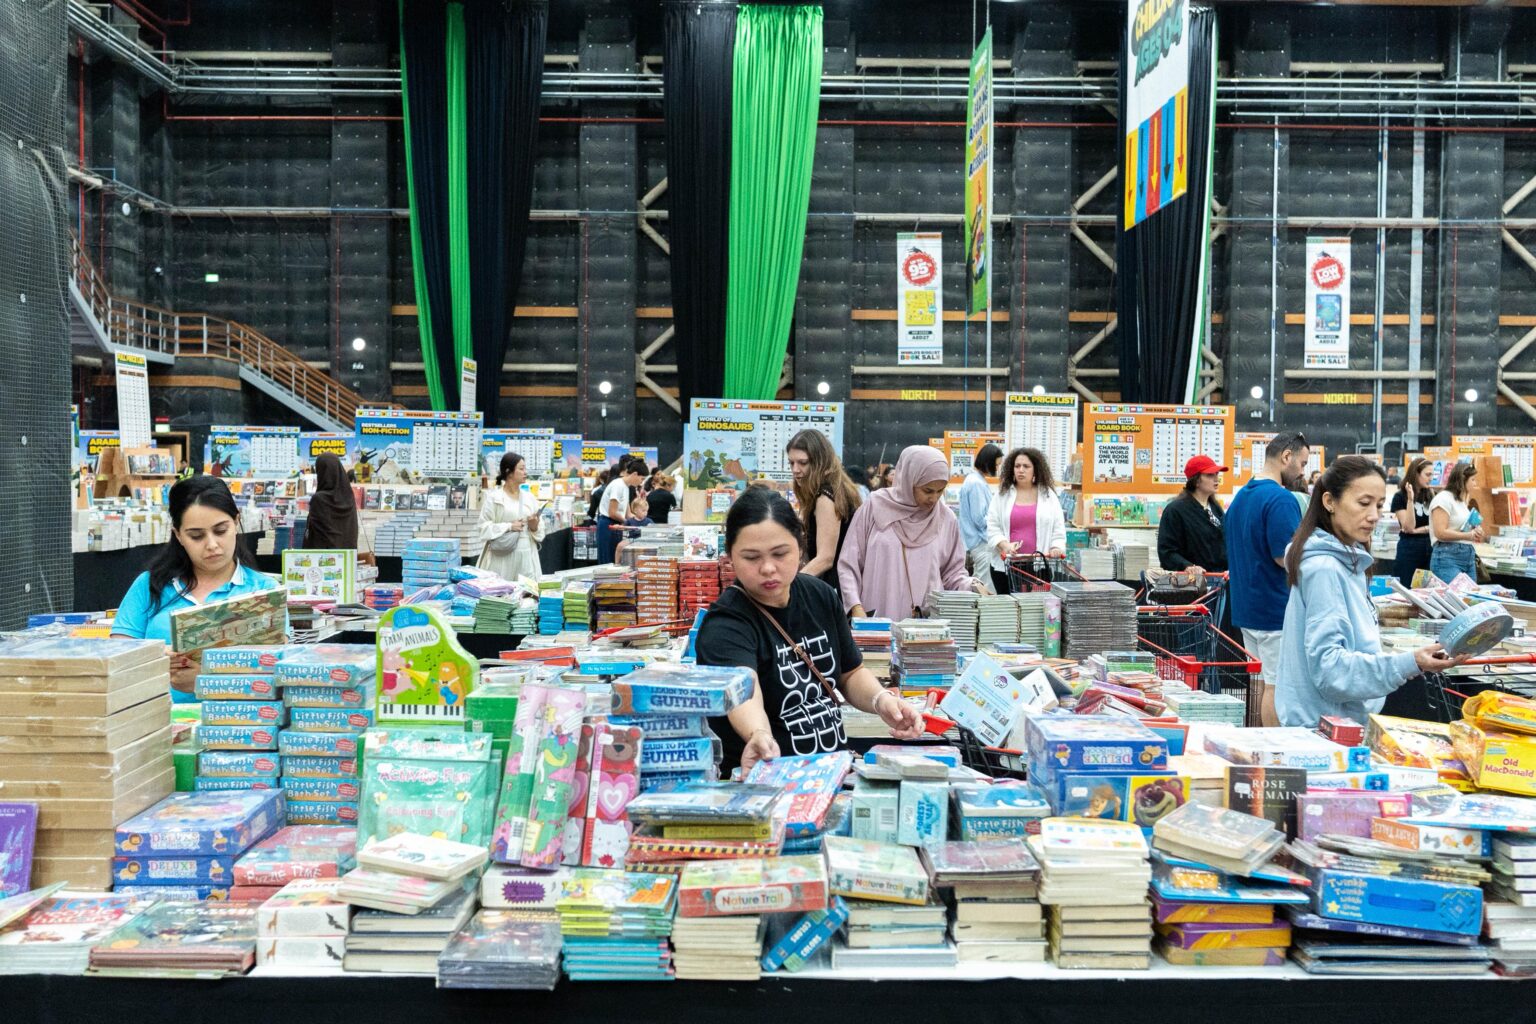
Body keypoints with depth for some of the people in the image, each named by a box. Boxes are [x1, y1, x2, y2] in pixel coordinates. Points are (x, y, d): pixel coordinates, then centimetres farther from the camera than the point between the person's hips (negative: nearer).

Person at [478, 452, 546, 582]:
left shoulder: (530, 498, 13)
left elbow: (541, 532, 15)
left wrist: (534, 527, -6)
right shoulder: (493, 496, 0)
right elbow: (484, 527, -5)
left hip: (526, 557, 4)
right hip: (502, 556, -4)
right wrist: (509, 527, -13)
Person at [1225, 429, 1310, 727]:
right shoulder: (1280, 499, -18)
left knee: (1261, 682, 16)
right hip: (1277, 610, -9)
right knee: (1277, 686, -2)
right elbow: (1287, 558, -21)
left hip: (1247, 608, 9)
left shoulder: (1240, 497, 12)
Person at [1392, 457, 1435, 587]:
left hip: (1429, 548, 5)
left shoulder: (1431, 495, 9)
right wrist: (1410, 499, -21)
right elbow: (1408, 527, -14)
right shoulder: (1400, 497, -5)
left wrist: (1417, 530, -13)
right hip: (1409, 549, -5)